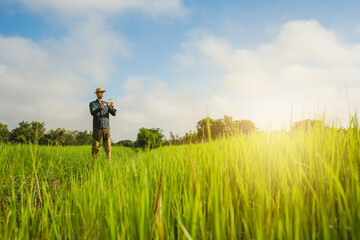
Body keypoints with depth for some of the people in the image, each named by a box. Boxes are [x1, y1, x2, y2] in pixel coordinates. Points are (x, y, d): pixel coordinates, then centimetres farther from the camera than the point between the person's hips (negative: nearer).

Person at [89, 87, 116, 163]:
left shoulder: (107, 104, 14)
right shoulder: (92, 104, 5)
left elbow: (114, 113, 0)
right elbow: (93, 113, -16)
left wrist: (113, 107, -23)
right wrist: (101, 108, -32)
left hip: (106, 128, 2)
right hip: (97, 128, -2)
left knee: (108, 147, -4)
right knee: (95, 147, -2)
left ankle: (109, 163, -2)